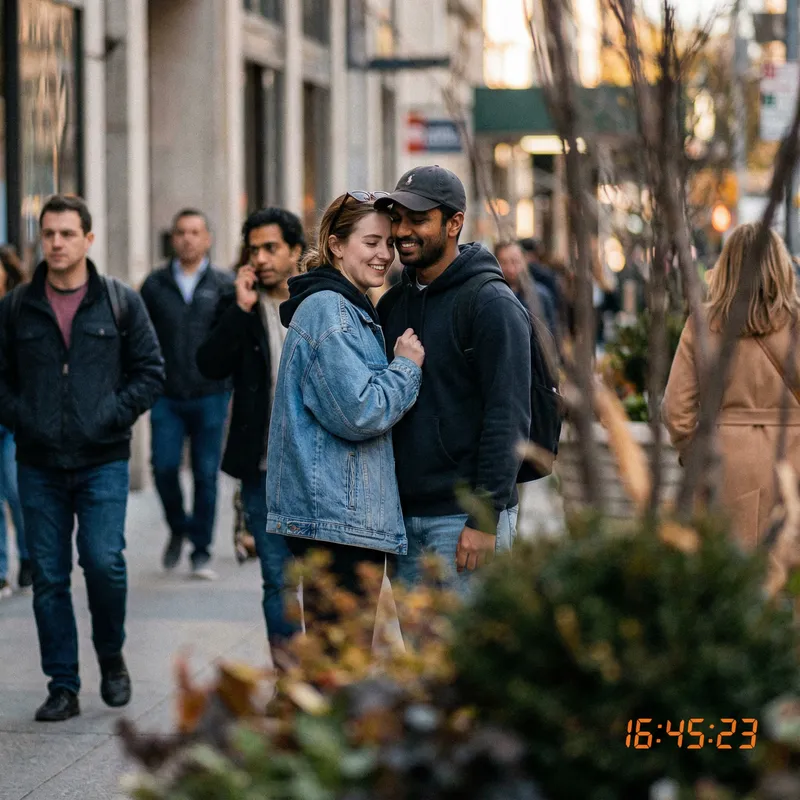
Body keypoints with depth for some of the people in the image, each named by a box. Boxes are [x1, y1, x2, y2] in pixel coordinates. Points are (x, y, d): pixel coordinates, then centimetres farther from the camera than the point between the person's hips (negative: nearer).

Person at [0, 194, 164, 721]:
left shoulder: (121, 302, 3)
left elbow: (150, 372, 4)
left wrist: (111, 417, -7)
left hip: (102, 461, -2)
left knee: (104, 562, -13)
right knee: (49, 578, 3)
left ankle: (111, 656, 14)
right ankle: (63, 688, 12)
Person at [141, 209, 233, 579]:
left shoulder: (224, 285, 4)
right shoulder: (155, 284, 8)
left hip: (210, 396, -1)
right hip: (167, 397, 1)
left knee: (206, 475, 0)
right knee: (164, 467, -7)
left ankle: (202, 552, 11)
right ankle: (179, 528, 21)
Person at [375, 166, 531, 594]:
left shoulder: (493, 305, -10)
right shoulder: (393, 303, 14)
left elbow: (508, 418, -15)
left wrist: (485, 519, -19)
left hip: (464, 520, -7)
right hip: (405, 517, 7)